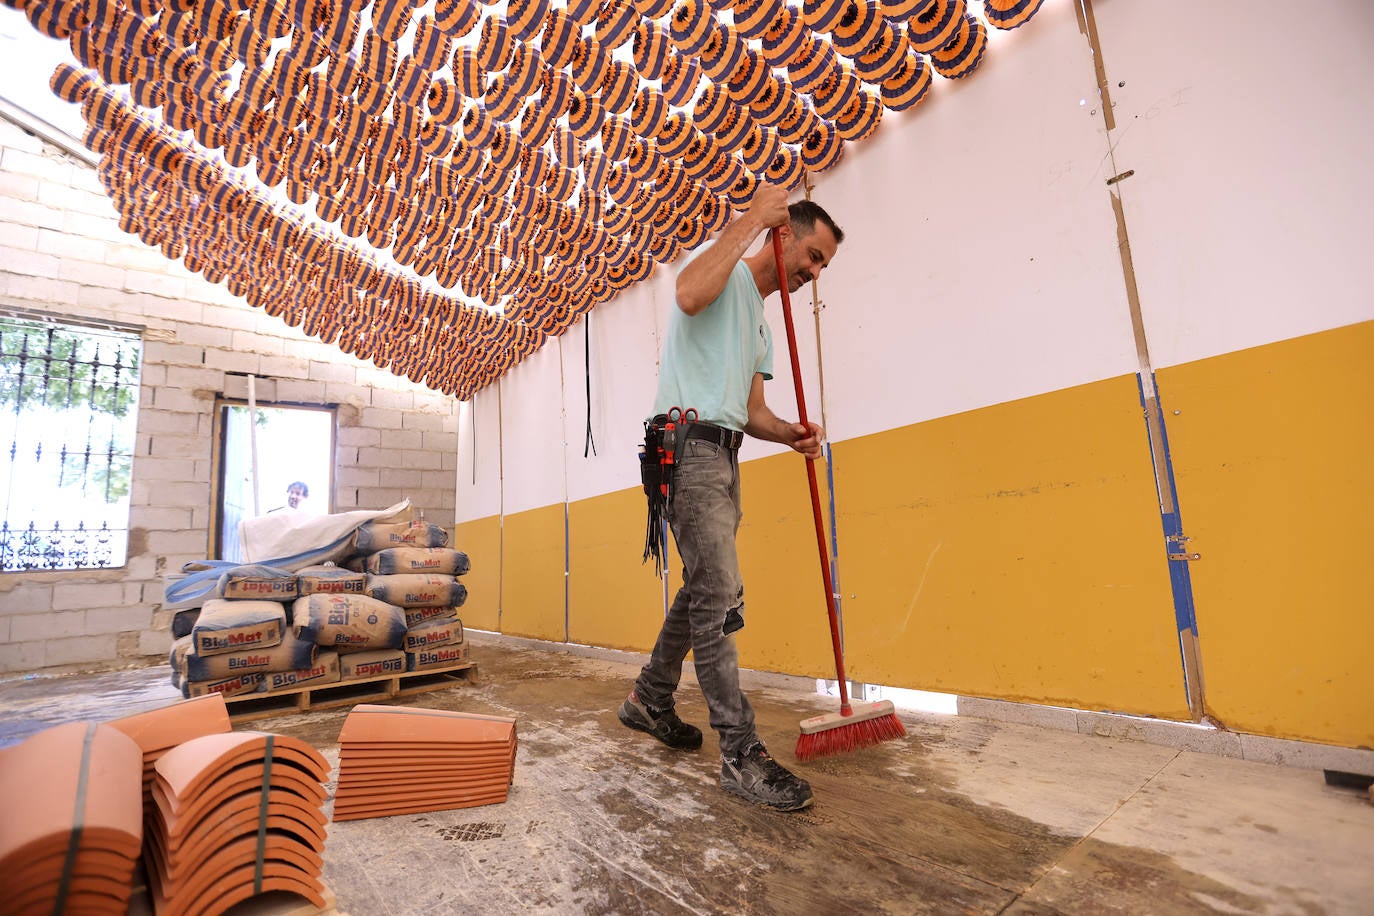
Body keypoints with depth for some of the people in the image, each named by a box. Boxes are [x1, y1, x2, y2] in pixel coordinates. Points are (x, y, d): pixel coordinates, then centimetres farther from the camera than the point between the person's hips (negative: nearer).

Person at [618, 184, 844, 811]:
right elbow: (690, 295, -25)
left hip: (724, 456, 10)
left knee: (706, 592, 14)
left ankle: (649, 700, 31)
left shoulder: (762, 327, 27)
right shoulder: (724, 267, 2)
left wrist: (789, 433, 0)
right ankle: (741, 754, -5)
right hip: (690, 445, -10)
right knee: (719, 598, -12)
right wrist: (752, 218, -15)